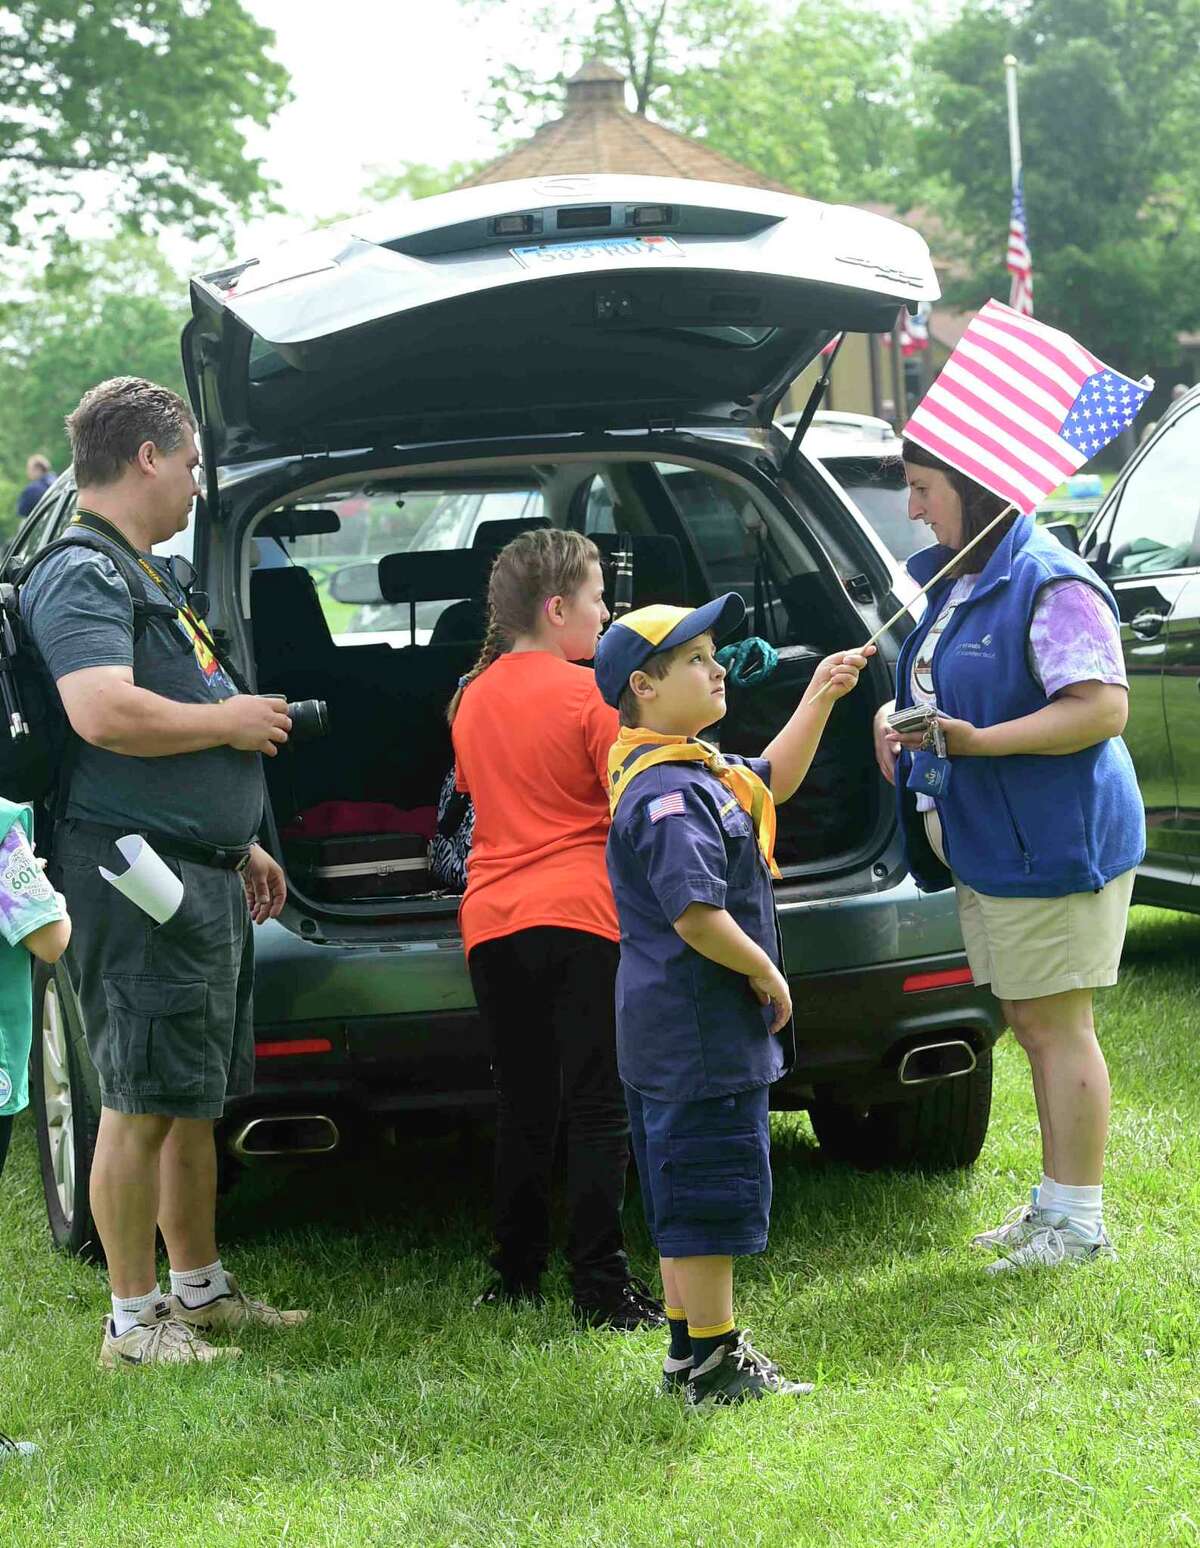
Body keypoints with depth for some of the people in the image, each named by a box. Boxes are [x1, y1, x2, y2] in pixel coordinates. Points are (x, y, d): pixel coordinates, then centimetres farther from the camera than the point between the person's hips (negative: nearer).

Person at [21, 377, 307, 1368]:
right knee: (143, 1102, -5)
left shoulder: (147, 575, 21)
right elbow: (104, 713, -29)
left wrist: (238, 844, 27)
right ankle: (135, 1320, 1)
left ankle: (200, 1287, 27)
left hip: (204, 877, 10)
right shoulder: (83, 576, -13)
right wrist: (229, 721, -15)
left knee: (195, 1099, 17)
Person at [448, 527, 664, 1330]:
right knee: (599, 1108, -2)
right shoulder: (591, 694, -9)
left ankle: (516, 1273, 19)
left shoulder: (472, 698, 10)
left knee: (523, 1106, 15)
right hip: (581, 911, -5)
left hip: (492, 918, 6)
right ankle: (603, 1287, -4)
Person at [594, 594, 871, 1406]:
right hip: (701, 1030, -11)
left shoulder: (694, 768, 11)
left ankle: (691, 1350, 26)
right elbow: (695, 915, -30)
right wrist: (767, 974, -16)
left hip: (673, 1031, 11)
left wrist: (820, 696, 20)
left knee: (687, 1199, 17)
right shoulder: (669, 792, -22)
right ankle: (714, 1360, 6)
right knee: (712, 1192, -2)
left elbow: (770, 782, 29)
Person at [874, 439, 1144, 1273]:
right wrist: (896, 719, 7)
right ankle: (1054, 1203, 25)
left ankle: (1080, 1222, 3)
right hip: (983, 846, 10)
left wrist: (977, 741, -29)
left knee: (1058, 1025, -4)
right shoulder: (953, 582, 13)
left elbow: (1104, 706, -24)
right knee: (1029, 1024, 15)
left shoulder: (1050, 584, -18)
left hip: (1053, 843, -10)